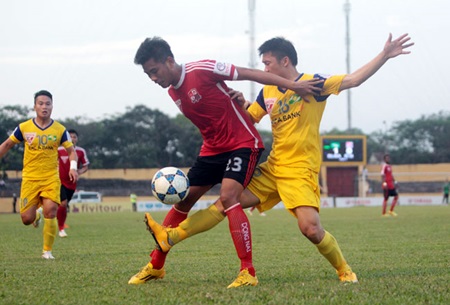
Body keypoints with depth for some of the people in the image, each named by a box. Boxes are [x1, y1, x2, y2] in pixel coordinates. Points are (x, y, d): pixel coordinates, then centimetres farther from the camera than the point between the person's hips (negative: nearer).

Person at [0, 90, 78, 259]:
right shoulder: (24, 128, -1)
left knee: (50, 214, -16)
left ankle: (47, 251, 3)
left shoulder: (60, 130, -1)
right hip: (30, 178, 1)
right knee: (27, 219, -3)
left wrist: (73, 167, -14)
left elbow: (71, 151, 5)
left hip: (51, 179, 0)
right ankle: (38, 213, 36)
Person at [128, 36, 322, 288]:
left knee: (228, 197, -26)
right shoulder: (173, 92, 6)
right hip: (213, 149, 8)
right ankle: (156, 266, 20)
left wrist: (293, 85, -16)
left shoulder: (202, 70, -18)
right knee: (182, 200, 7)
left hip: (243, 144, -8)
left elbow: (249, 74, -15)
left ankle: (248, 272, -24)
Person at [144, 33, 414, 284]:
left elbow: (354, 79, -9)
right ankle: (170, 237, -4)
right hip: (273, 168, 6)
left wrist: (385, 55, -17)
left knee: (311, 228, -19)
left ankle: (345, 271, 3)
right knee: (227, 202, -1)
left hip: (301, 170, -5)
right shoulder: (267, 92, 12)